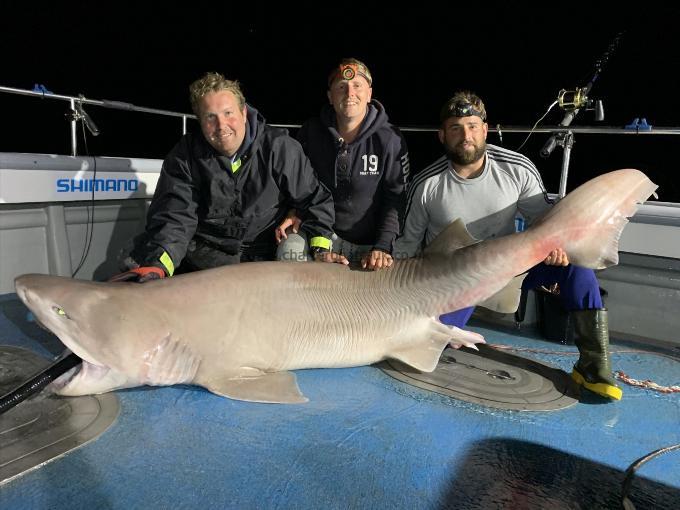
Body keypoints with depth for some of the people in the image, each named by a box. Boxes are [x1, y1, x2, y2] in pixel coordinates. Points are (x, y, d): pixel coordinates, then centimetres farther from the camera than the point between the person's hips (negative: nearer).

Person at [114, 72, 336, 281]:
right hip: (205, 253, 0)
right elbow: (174, 217, -12)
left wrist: (320, 252, -8)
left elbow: (316, 199, 1)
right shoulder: (185, 156, -3)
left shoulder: (280, 147, -6)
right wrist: (157, 265, -31)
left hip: (267, 257, 1)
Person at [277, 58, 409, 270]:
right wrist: (294, 212, -7)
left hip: (368, 245, -1)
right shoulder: (311, 132, -1)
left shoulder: (390, 139, -9)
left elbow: (395, 198, -9)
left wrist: (382, 246, -19)